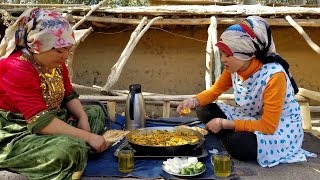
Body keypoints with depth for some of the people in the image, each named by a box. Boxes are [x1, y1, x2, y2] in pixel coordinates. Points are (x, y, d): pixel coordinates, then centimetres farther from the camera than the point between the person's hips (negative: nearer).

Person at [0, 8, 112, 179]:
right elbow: (41, 122, -32)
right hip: (16, 137, -10)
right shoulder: (16, 68, -26)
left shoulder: (55, 62, 3)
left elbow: (69, 96, 13)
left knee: (95, 112, 13)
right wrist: (88, 136, -31)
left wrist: (83, 119, -8)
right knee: (71, 147, -35)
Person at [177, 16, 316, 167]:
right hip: (251, 117, 7)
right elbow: (214, 91, 4)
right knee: (204, 111, -8)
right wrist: (193, 101, -18)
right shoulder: (234, 67, -12)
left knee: (239, 145, -34)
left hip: (280, 127, -6)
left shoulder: (273, 75, -31)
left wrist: (224, 124, -25)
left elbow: (268, 126, -28)